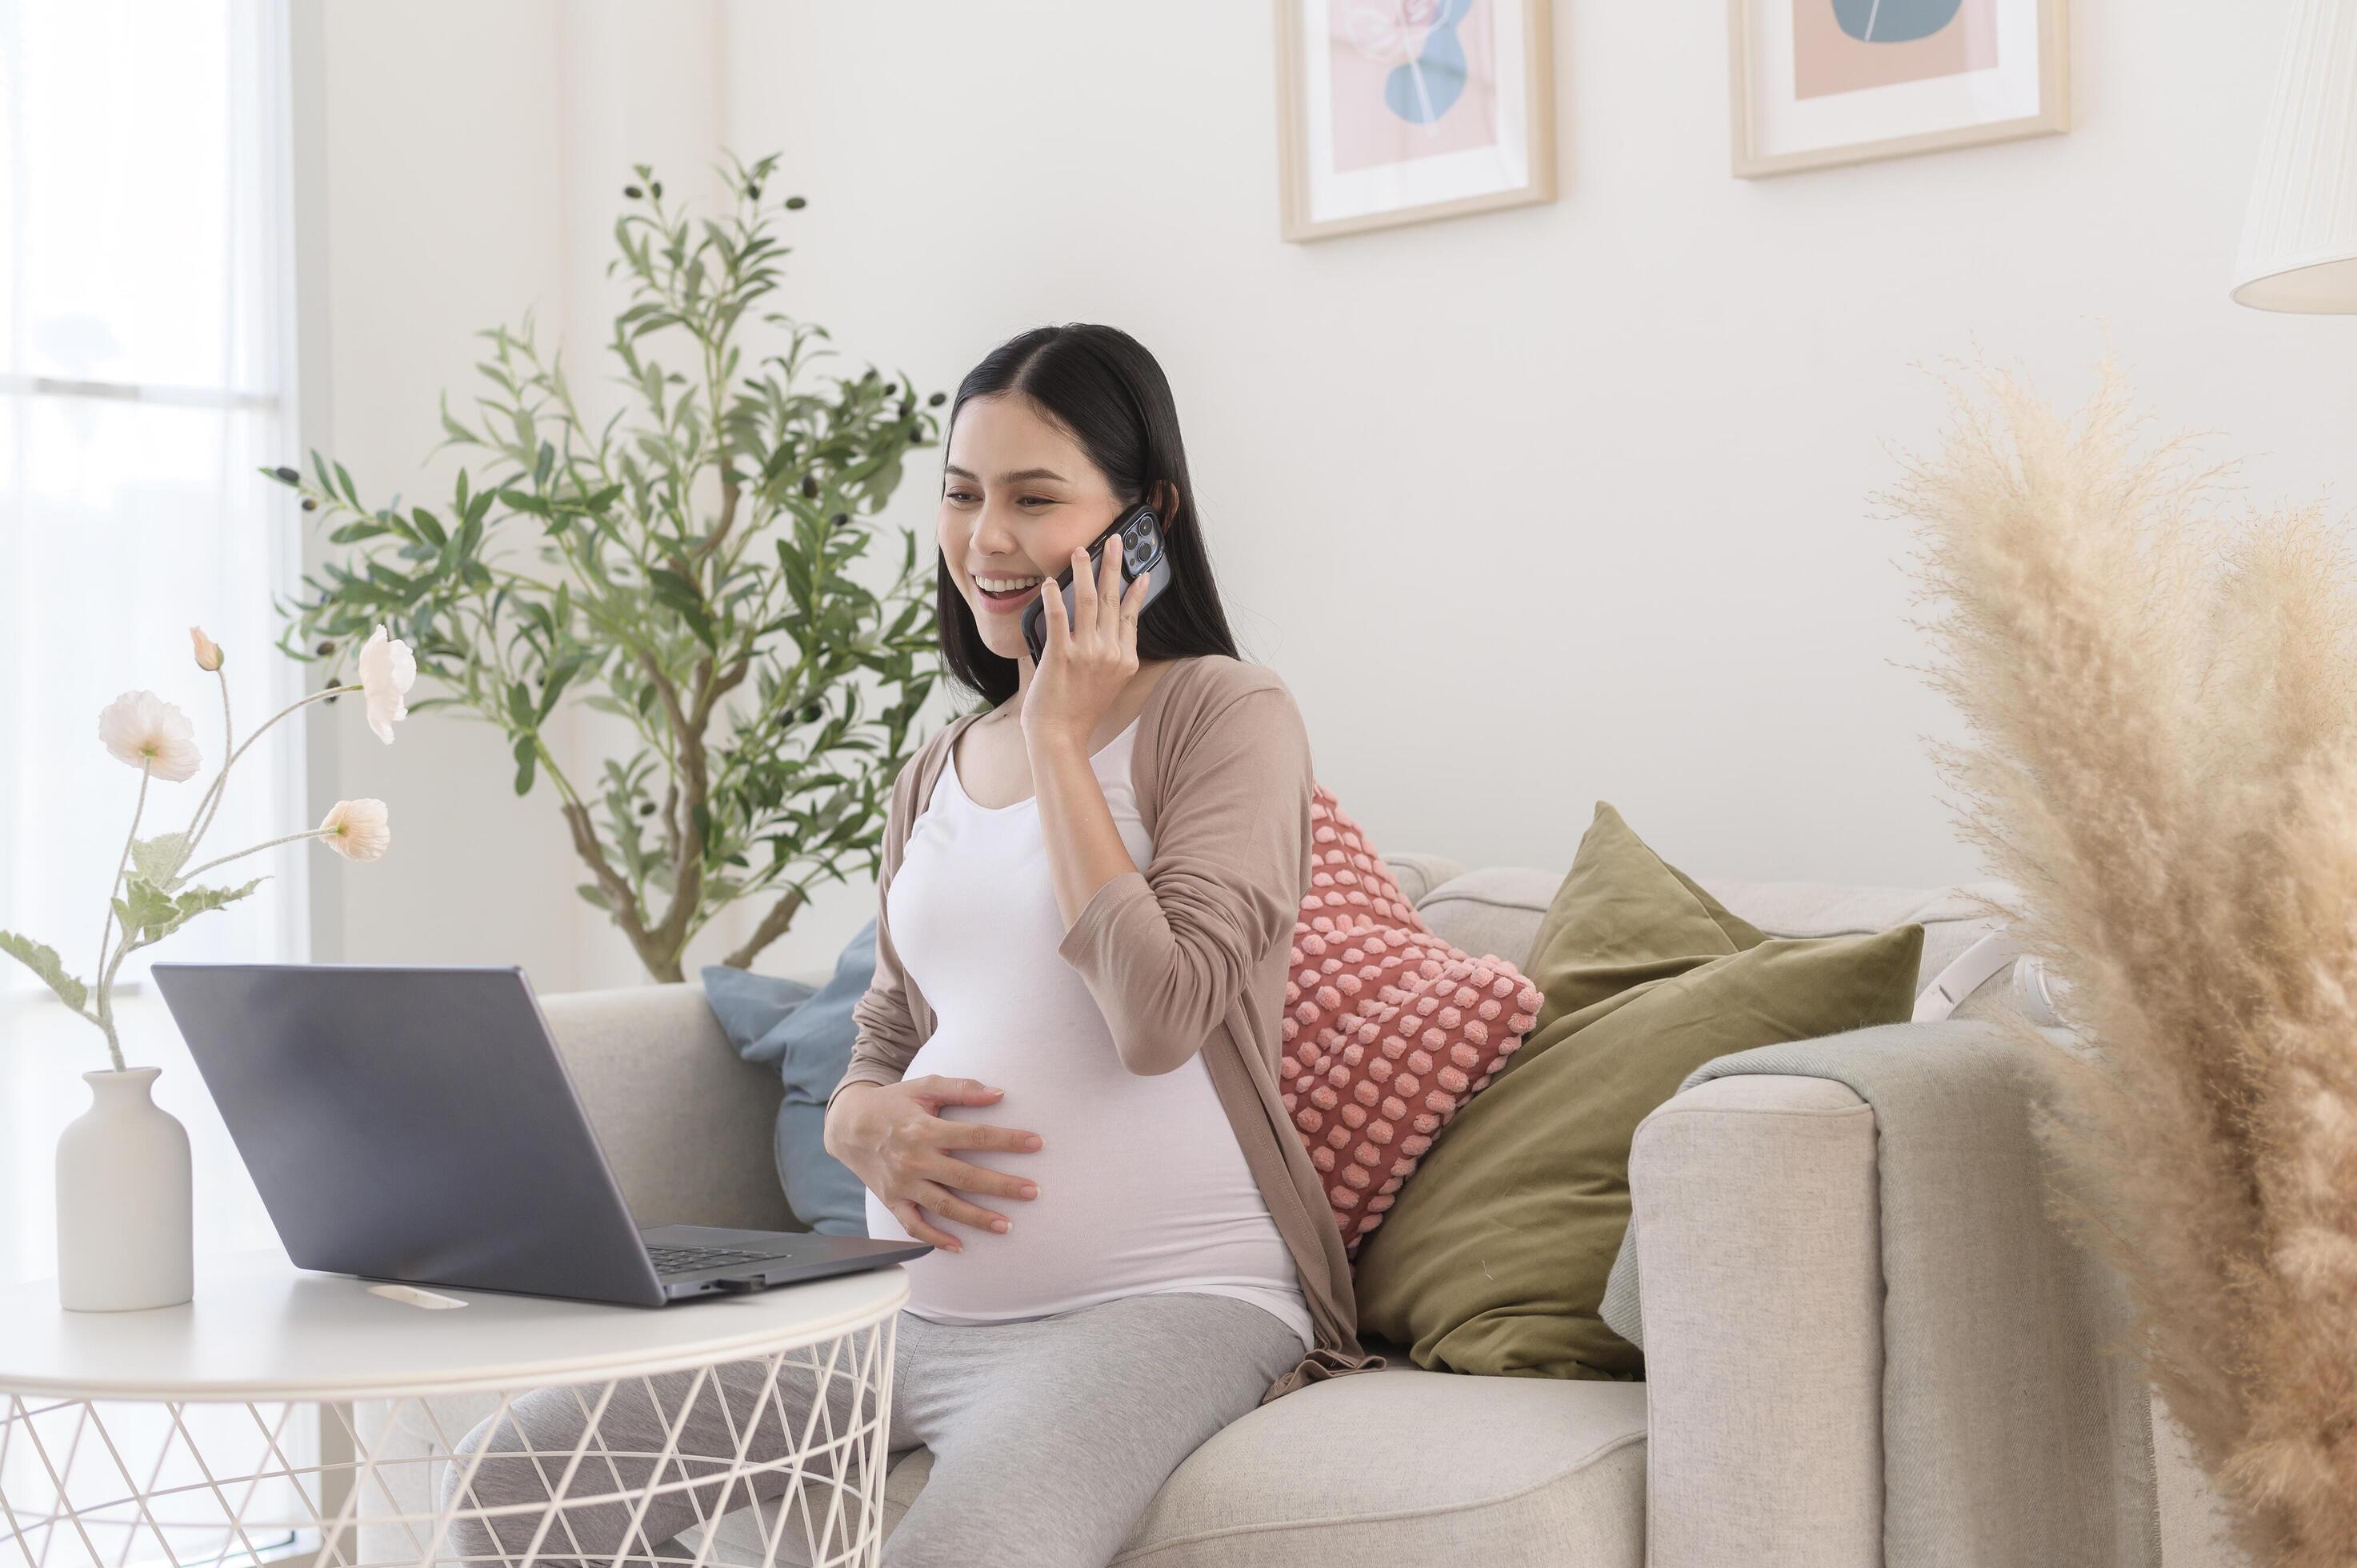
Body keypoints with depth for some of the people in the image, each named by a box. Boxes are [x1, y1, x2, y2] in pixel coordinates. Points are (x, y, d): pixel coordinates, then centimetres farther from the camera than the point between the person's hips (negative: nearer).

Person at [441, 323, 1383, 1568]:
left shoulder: (1223, 716, -3)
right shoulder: (938, 773, 18)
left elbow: (1156, 1018, -17)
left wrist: (1060, 738, -10)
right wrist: (859, 1119, -3)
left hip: (1155, 1308, -6)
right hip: (908, 1303, 7)